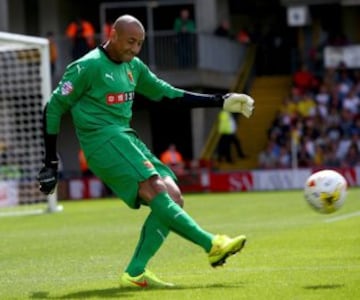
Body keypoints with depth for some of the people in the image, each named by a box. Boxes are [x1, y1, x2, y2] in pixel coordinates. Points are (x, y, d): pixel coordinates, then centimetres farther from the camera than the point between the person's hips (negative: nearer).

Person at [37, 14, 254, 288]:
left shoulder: (133, 67, 16)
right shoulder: (88, 66, -7)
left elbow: (169, 95, 22)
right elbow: (54, 107, -3)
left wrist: (221, 102, 16)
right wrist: (50, 162, -3)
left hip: (126, 139, 9)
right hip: (102, 140, -9)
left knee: (173, 197, -5)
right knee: (156, 190, -24)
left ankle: (135, 273, -10)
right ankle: (212, 245, -30)